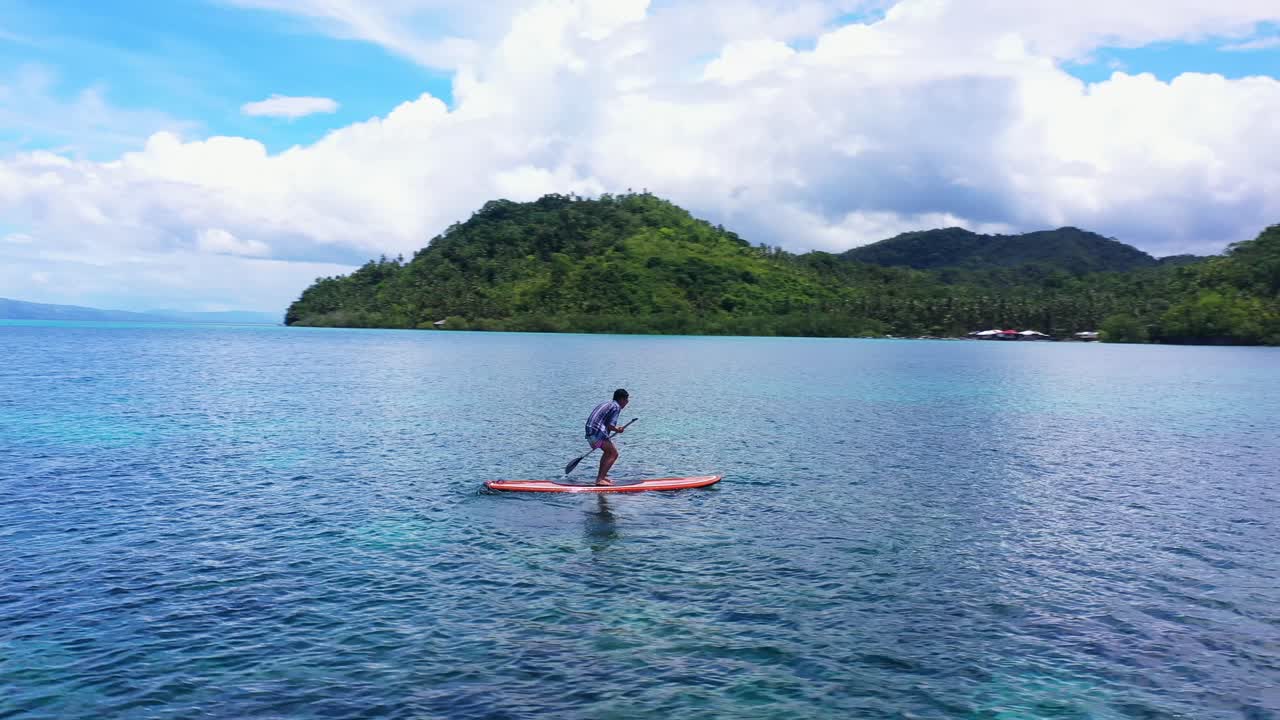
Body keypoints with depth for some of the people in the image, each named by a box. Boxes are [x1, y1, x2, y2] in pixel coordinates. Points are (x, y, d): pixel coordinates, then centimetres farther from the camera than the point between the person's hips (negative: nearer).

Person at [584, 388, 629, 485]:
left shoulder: (606, 403, 23)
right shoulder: (616, 407, -6)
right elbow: (610, 426, -13)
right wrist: (618, 430, 5)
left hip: (589, 431, 9)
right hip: (598, 433, -9)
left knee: (608, 451, 25)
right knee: (614, 454, -4)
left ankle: (600, 476, 27)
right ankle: (600, 479, -10)